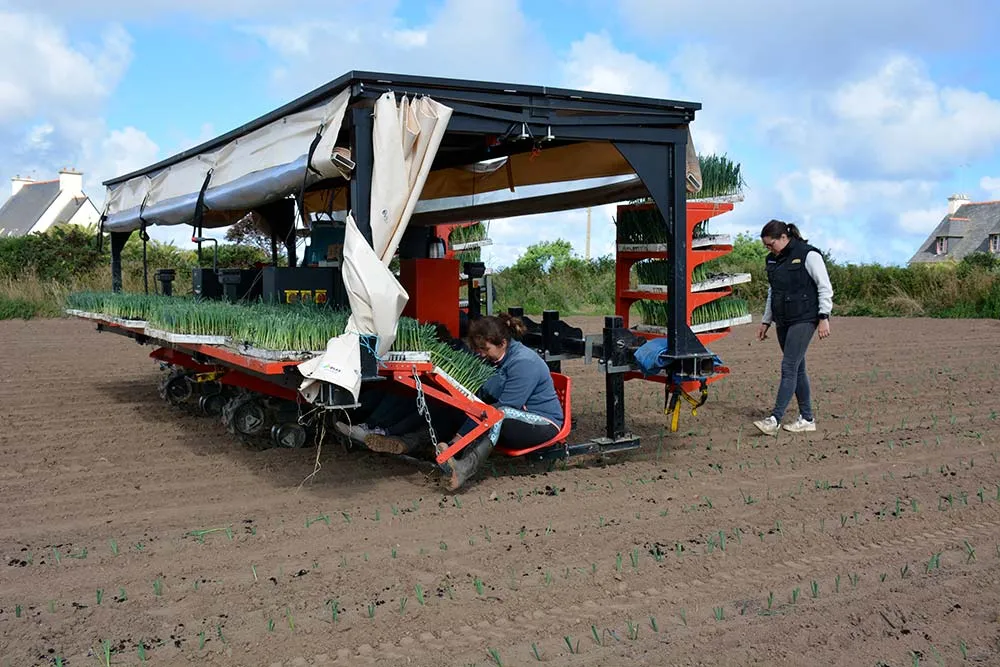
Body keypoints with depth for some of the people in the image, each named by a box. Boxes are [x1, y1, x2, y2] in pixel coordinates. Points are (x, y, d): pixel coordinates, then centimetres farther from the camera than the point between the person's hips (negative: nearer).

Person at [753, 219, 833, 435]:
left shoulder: (808, 255, -9)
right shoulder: (773, 260, 12)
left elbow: (825, 288, -8)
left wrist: (824, 317, -14)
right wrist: (765, 321, 21)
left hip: (804, 320, -8)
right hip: (783, 321, 8)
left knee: (789, 367, -13)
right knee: (797, 368, 10)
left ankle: (774, 419, -17)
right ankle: (807, 418, 16)